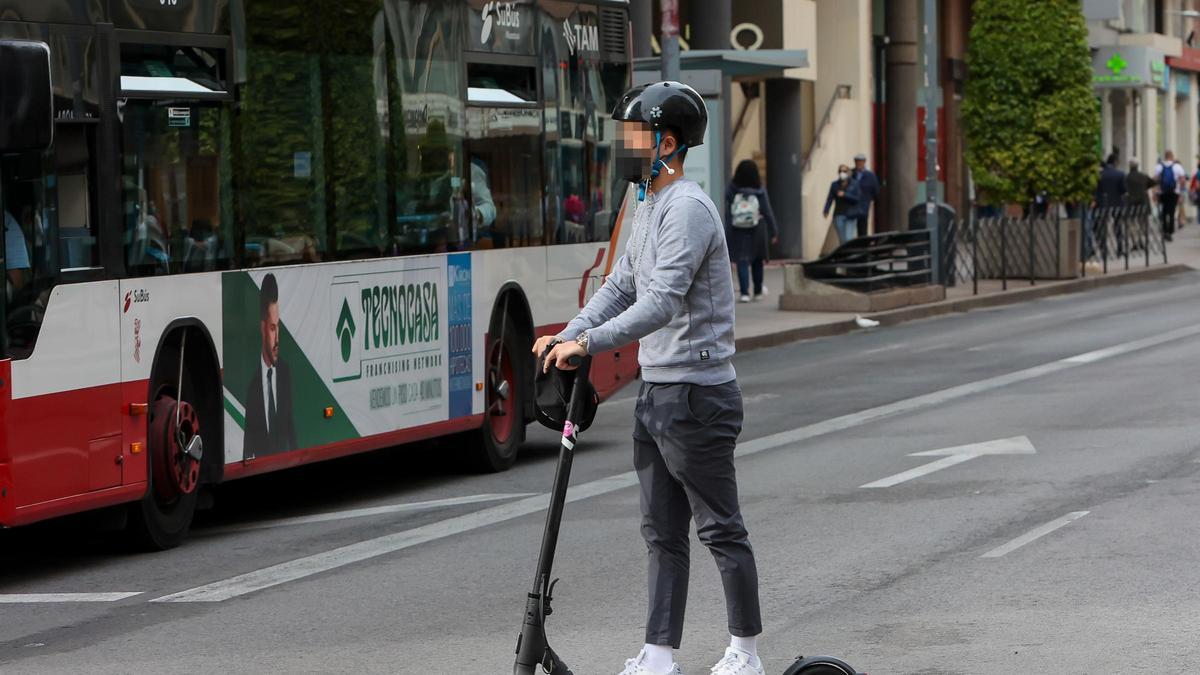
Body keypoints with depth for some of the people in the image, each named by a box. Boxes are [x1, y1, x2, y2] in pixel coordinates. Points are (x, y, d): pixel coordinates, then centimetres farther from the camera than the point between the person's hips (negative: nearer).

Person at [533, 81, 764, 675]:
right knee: (662, 533, 9)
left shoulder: (688, 209, -18)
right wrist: (567, 336, 3)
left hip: (695, 393, -10)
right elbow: (622, 284, 17)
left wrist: (589, 342, -30)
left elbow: (662, 302, -27)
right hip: (655, 391, 10)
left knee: (720, 529, 1)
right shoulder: (648, 205, 15)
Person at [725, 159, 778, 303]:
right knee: (757, 260, 17)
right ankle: (758, 291, 26)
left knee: (742, 261, 2)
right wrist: (774, 232, 1)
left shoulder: (731, 190, -8)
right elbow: (767, 212, -6)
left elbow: (727, 212, -8)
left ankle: (745, 292, -9)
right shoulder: (760, 191, -9)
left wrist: (726, 232, -3)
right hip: (756, 230, 1)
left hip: (738, 231, -1)